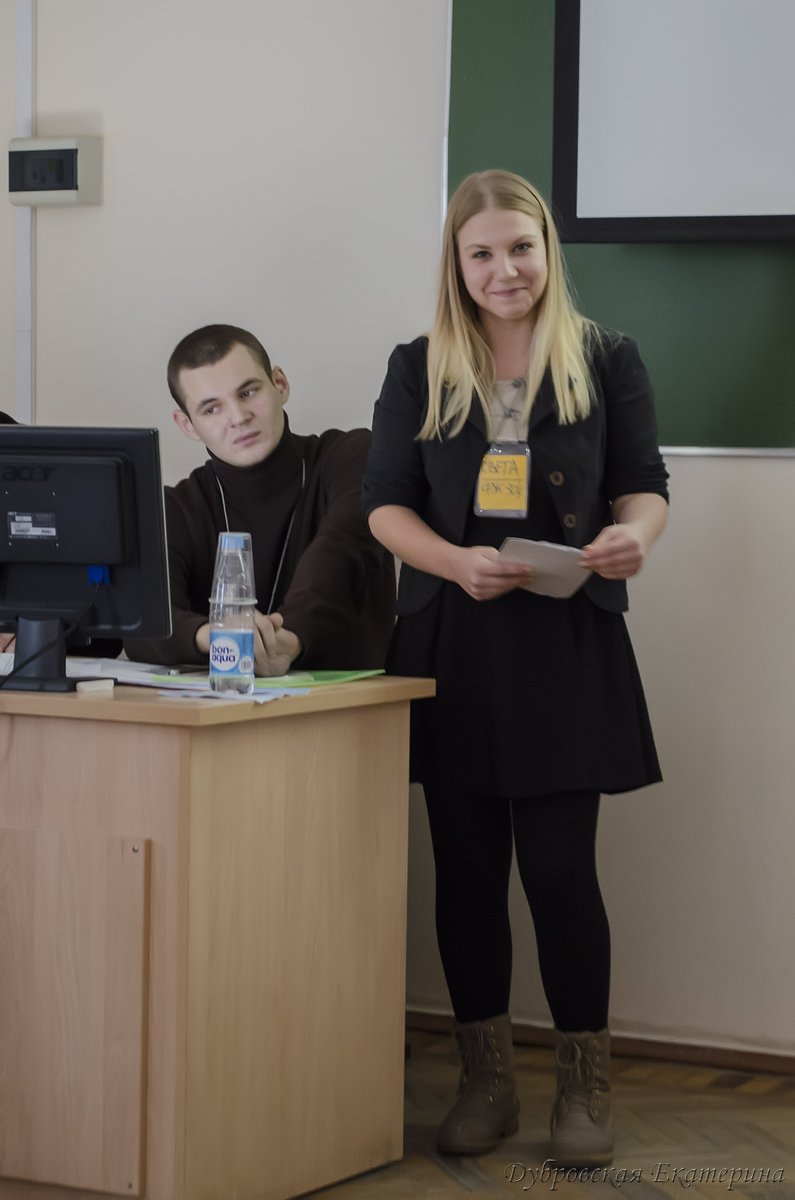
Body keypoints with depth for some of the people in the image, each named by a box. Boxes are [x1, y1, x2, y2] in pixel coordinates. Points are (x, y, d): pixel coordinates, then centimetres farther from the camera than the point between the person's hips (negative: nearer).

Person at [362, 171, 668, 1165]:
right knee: (466, 868, 7)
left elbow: (642, 484, 5)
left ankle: (583, 1085, 12)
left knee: (560, 868, -4)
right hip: (452, 643, 2)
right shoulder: (419, 370, 7)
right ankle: (486, 1081, 20)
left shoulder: (606, 360, 4)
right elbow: (386, 502, 4)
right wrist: (455, 561, -16)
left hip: (566, 646, -2)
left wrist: (632, 534, -19)